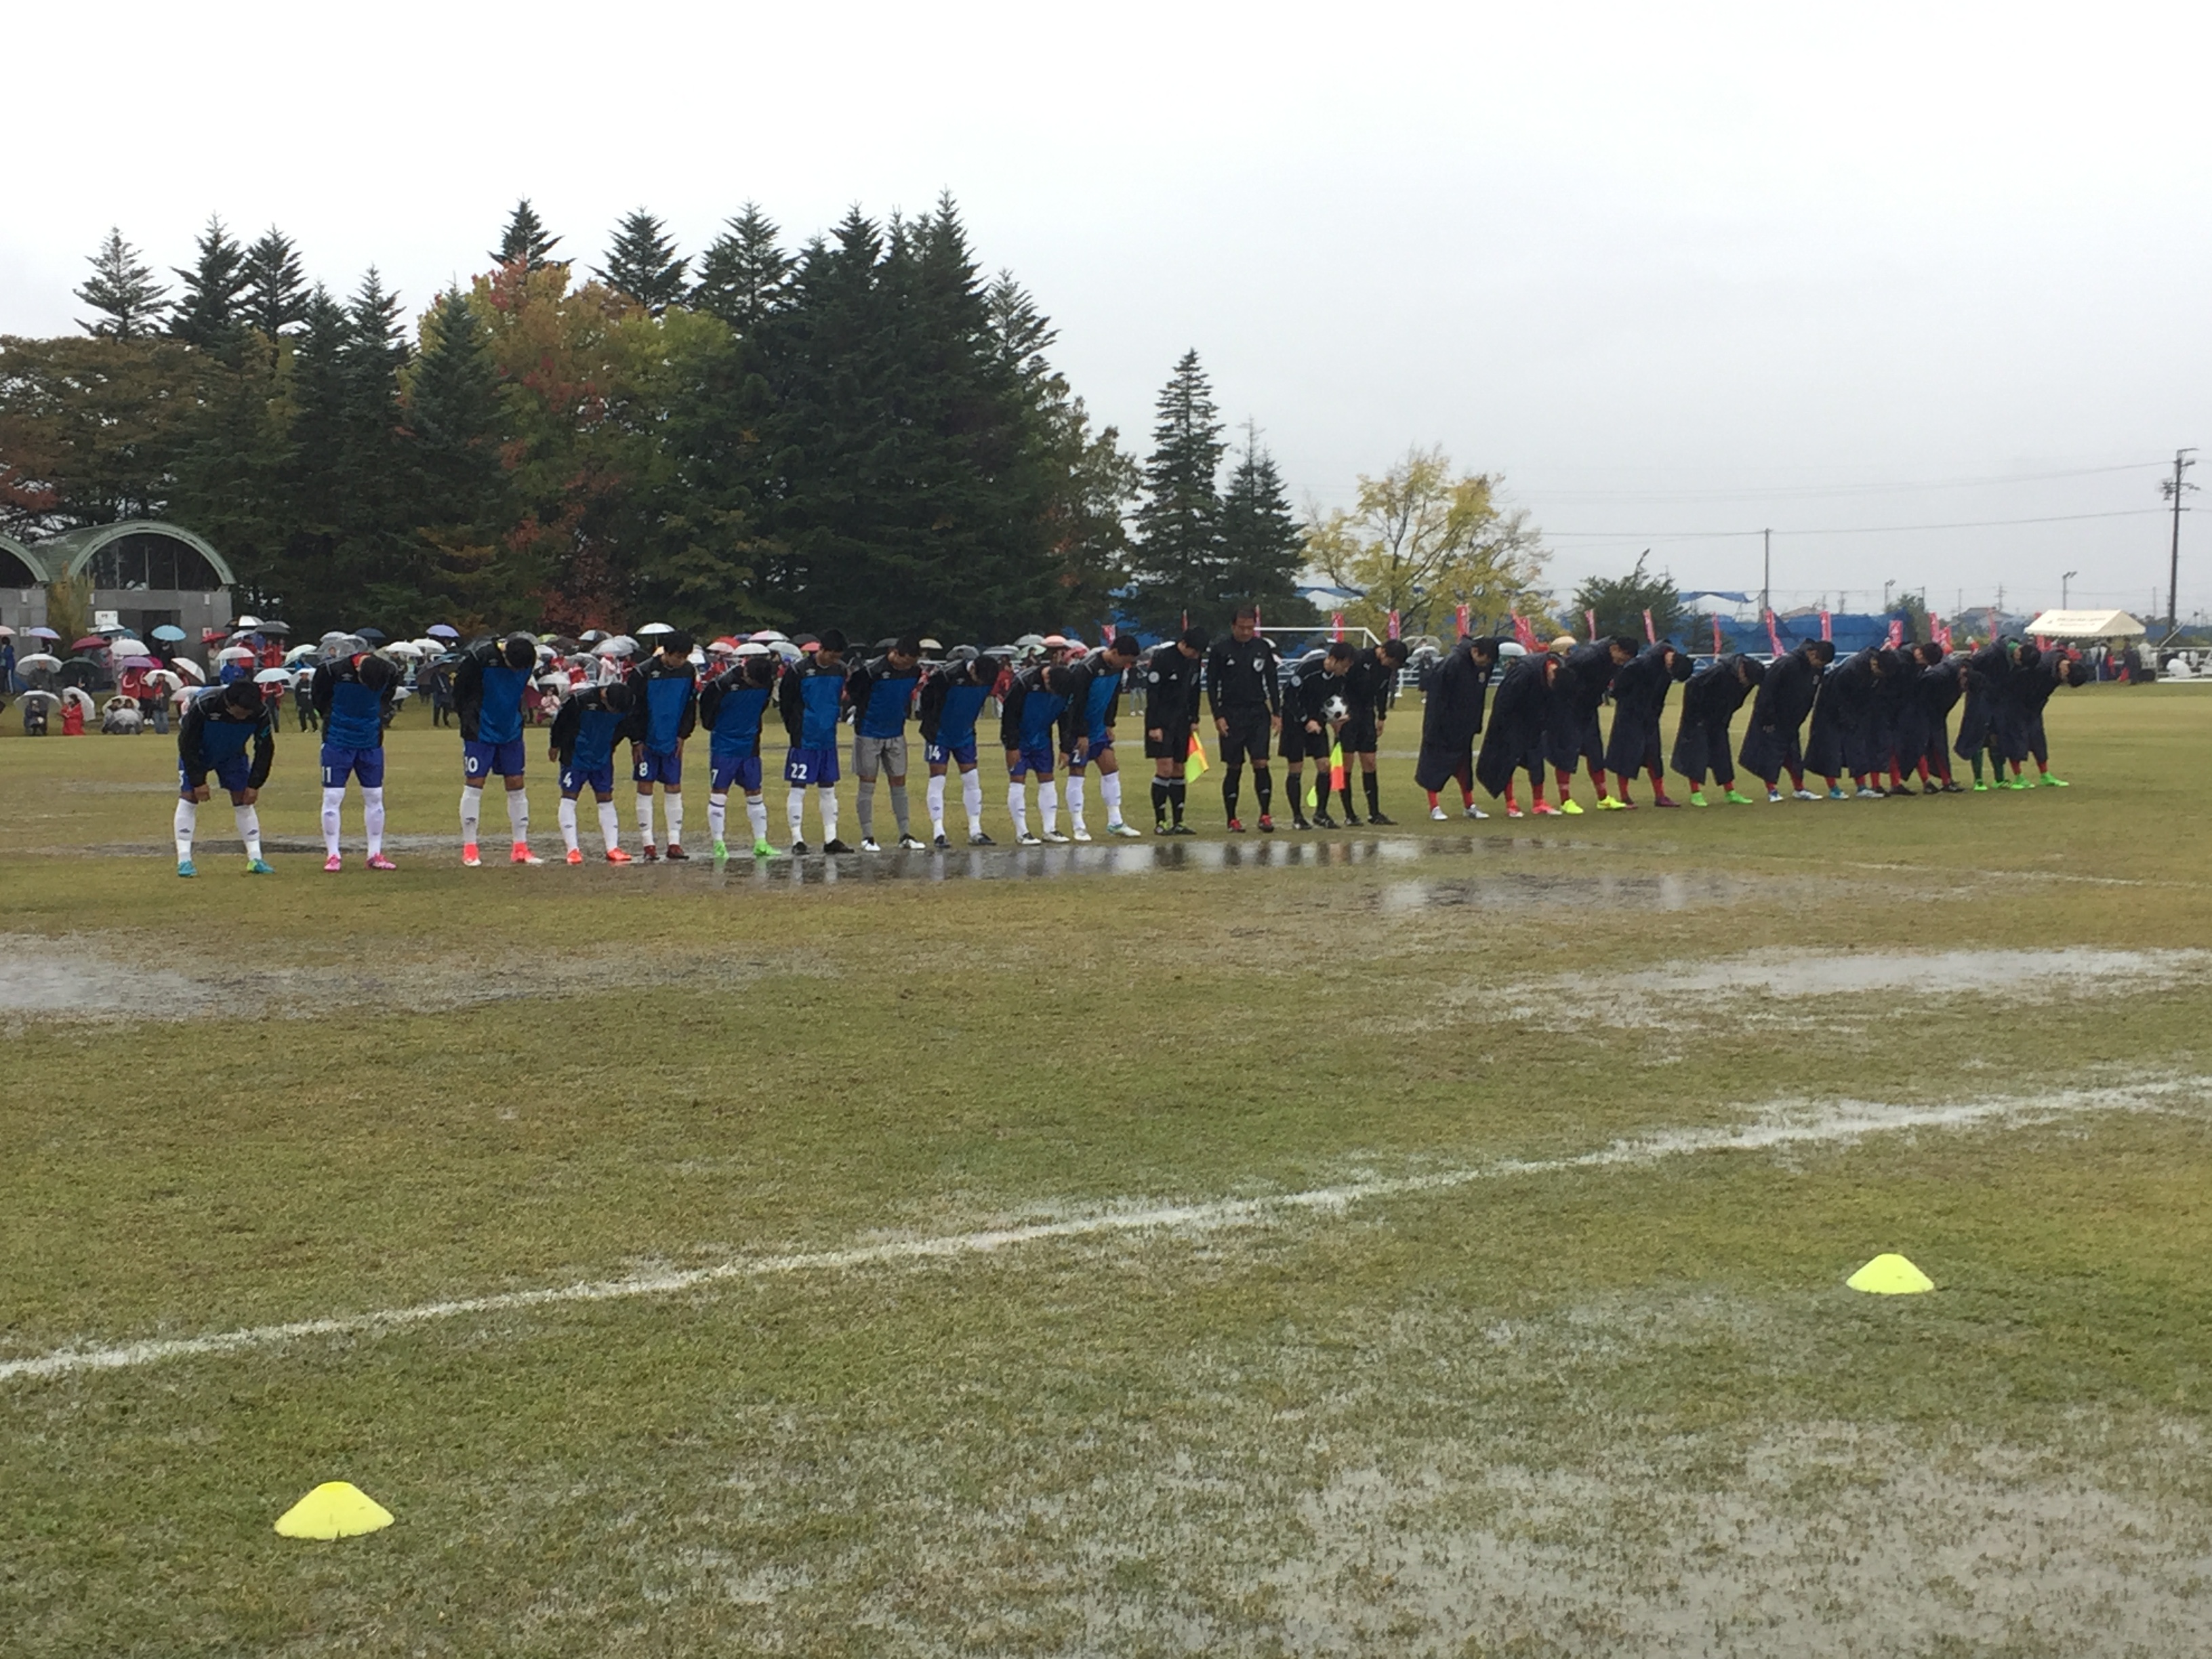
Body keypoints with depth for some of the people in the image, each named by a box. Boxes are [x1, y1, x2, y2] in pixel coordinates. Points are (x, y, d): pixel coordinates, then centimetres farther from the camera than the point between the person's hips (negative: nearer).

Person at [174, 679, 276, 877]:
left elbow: (265, 749, -13)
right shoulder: (202, 705, -38)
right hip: (196, 753, -2)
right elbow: (187, 744, -26)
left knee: (243, 800, -3)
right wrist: (198, 781, -24)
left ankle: (255, 859, 1)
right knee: (188, 797, -13)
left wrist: (255, 784, -14)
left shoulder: (260, 713, -30)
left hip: (233, 755, 3)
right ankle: (184, 860, -11)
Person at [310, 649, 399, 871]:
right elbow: (316, 695, -2)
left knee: (375, 797, 5)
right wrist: (326, 716, 3)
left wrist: (382, 716, 5)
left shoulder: (390, 673, -13)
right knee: (333, 797, -4)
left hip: (371, 742, 3)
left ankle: (376, 854, 13)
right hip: (338, 742, -3)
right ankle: (332, 856, 2)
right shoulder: (333, 671, -22)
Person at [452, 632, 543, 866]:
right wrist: (469, 720, -7)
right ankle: (469, 848, 2)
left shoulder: (528, 660, -5)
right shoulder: (479, 656, -21)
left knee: (516, 785, 4)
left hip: (511, 731, 5)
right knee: (474, 784, -4)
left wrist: (516, 718, 11)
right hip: (481, 731, -5)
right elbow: (458, 686, -9)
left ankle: (521, 848, 10)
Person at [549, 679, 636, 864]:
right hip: (575, 757, -3)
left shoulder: (628, 706, -14)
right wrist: (554, 746, 2)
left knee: (606, 800, 3)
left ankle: (613, 849, 5)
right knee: (569, 798, -5)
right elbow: (560, 722, -10)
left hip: (602, 758, 4)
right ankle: (573, 850, -4)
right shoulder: (579, 700, -27)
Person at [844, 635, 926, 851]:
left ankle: (905, 836, 11)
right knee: (867, 785, 1)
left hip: (896, 734, 5)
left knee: (899, 784, 6)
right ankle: (867, 837, 5)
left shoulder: (914, 671, -5)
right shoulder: (871, 671, -21)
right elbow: (849, 692, -8)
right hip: (869, 734, -5)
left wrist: (905, 711, 10)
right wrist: (863, 710, 1)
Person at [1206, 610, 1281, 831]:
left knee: (1261, 764, -8)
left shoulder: (1263, 647, 6)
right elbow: (1211, 685, 0)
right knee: (1233, 769, 2)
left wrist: (1277, 714, 4)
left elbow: (1272, 682, 10)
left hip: (1258, 714, 2)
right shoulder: (1220, 650, -1)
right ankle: (1232, 820, 9)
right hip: (1231, 716, -1)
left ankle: (1265, 815, -4)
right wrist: (1218, 717, -7)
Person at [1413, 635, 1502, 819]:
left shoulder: (1485, 665, -3)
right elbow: (1437, 696, -21)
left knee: (1463, 762, 13)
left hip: (1463, 726, 6)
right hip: (1443, 726, -6)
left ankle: (1469, 805, 21)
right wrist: (1434, 727, -21)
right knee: (1435, 762, -1)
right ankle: (1434, 807, 4)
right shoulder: (1453, 662, -23)